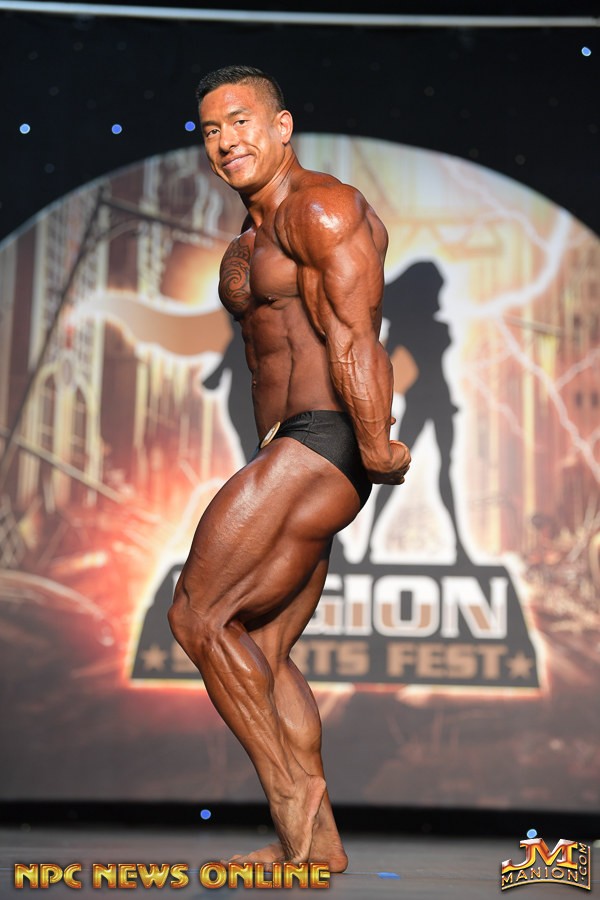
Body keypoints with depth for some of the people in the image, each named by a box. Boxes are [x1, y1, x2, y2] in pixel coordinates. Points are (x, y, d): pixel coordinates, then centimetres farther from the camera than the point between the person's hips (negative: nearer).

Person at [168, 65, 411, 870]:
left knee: (197, 615, -9)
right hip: (289, 453, 10)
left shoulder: (322, 207, -7)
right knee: (260, 650, 9)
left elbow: (354, 331, -19)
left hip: (322, 442, -10)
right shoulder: (247, 246, 23)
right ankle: (317, 839, 13)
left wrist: (374, 443, -27)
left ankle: (290, 789, -1)